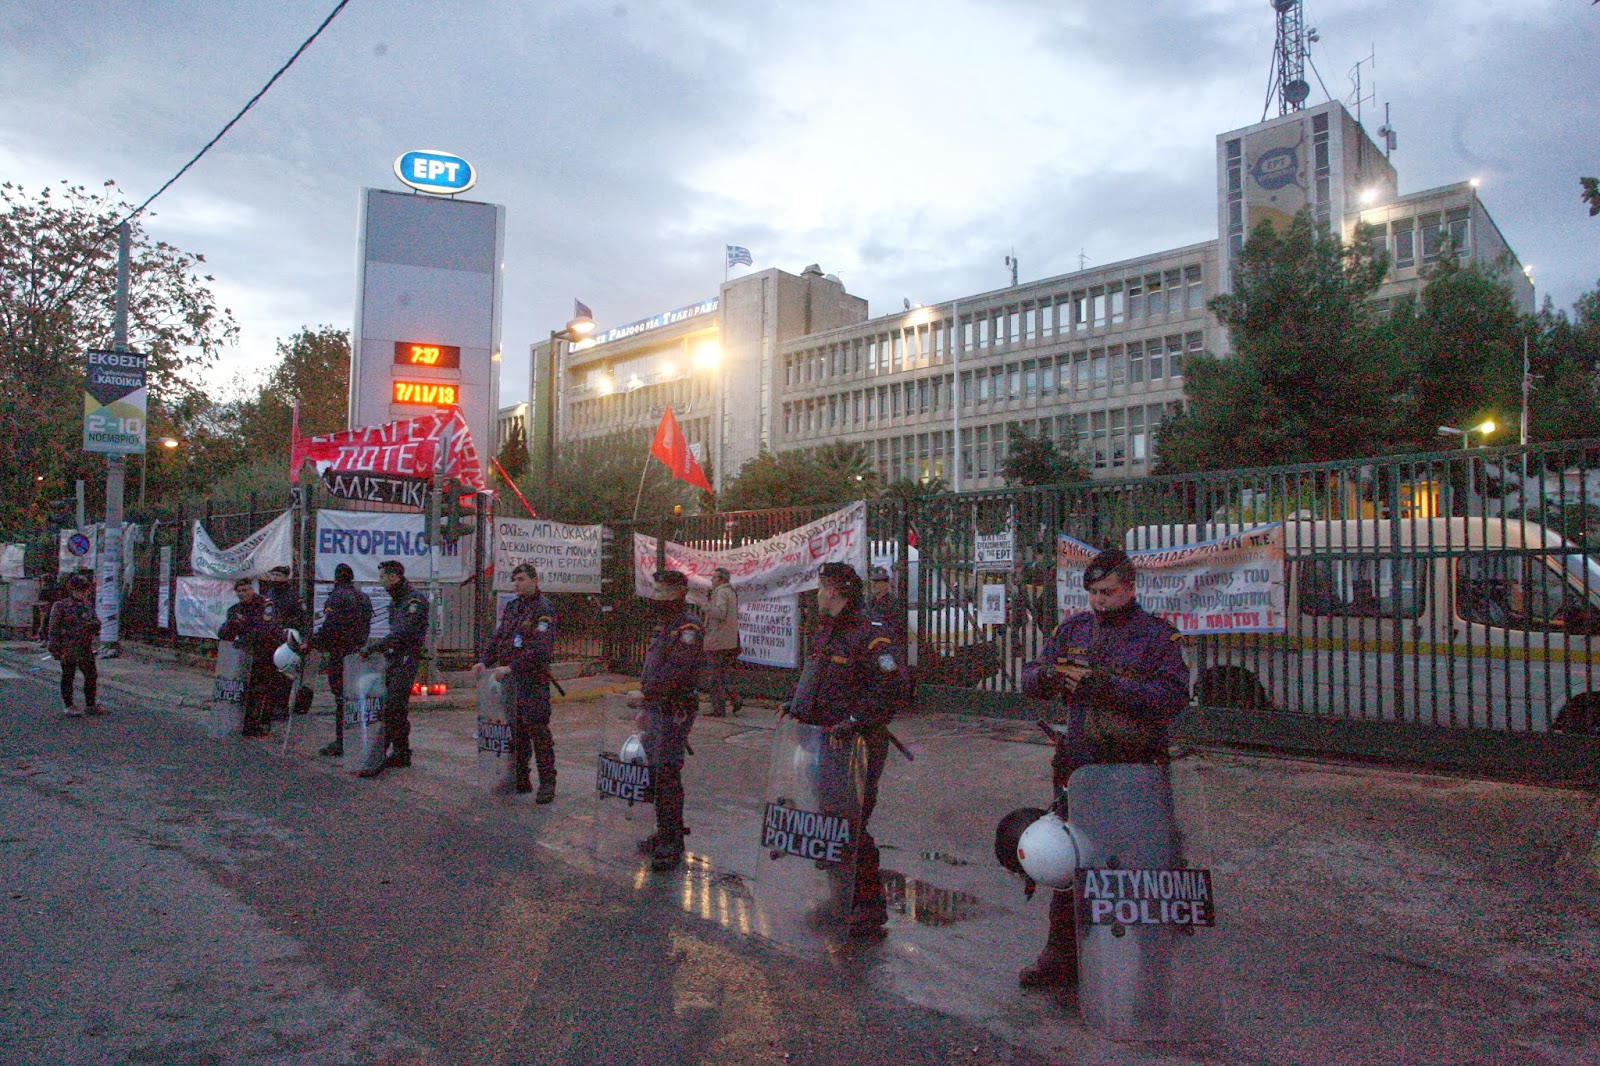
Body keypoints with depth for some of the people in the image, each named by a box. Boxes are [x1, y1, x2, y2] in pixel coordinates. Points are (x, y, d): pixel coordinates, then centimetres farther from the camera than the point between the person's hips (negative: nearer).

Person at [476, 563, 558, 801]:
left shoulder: (543, 608, -11)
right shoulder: (512, 606, 16)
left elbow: (540, 649, -19)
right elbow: (499, 637, 21)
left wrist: (511, 667, -21)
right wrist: (485, 662, 4)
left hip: (534, 680, -8)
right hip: (511, 679, 8)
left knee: (538, 731, -6)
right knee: (516, 732, 13)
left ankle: (547, 783, 1)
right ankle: (521, 779, 23)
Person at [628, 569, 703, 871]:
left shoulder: (688, 627, -14)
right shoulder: (662, 625, 18)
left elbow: (676, 671, -24)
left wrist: (645, 694, -21)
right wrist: (645, 708, 23)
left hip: (675, 712, -10)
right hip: (657, 709, 10)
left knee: (667, 774, -10)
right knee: (658, 772, 14)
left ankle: (672, 844, -6)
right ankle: (666, 833, 25)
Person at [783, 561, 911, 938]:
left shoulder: (873, 634, -16)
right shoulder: (825, 632, 15)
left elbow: (894, 689, -24)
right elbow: (812, 677, 28)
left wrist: (854, 722, -26)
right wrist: (796, 704, 11)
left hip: (857, 747, -9)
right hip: (824, 742, 9)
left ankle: (870, 910, 7)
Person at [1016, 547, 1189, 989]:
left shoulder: (1158, 635, -2)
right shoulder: (1073, 628, 11)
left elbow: (1173, 696, -16)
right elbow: (1030, 679, 10)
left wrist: (1105, 684, -24)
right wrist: (1048, 674, -14)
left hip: (1137, 770, -4)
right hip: (1079, 765, 4)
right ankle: (1061, 954, 17)